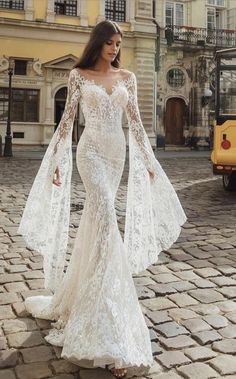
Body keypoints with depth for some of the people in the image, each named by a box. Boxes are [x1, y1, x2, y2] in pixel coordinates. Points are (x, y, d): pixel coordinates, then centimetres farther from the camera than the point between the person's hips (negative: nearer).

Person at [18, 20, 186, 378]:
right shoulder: (79, 75, 3)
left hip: (118, 152, 5)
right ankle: (111, 329, -17)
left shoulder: (127, 77, 12)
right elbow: (67, 120, 1)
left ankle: (72, 294, 29)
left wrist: (148, 161, 7)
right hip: (92, 150, -5)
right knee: (105, 215, -18)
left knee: (96, 218, 9)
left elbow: (136, 121, 11)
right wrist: (56, 160, -4)